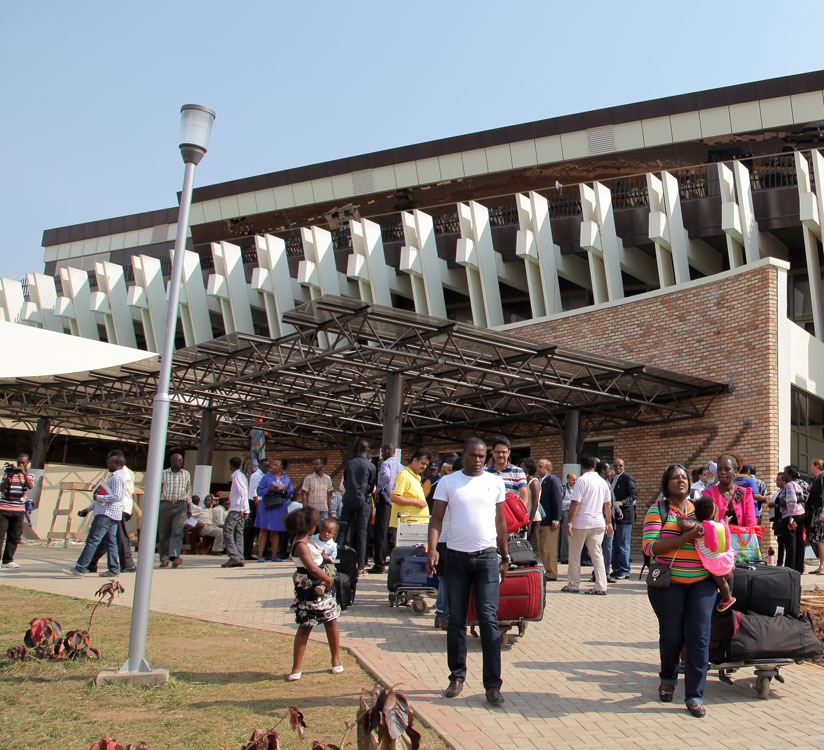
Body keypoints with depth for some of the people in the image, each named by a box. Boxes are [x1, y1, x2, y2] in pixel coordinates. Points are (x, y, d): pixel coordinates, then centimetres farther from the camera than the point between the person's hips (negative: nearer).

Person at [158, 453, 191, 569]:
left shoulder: (186, 474, 11)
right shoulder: (163, 473, 5)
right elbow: (158, 490, 8)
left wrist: (188, 506, 17)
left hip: (181, 506, 0)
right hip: (165, 505, 0)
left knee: (177, 532, -16)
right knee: (163, 533, 5)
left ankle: (175, 557, -25)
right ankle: (164, 559, 17)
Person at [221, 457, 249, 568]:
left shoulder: (237, 476, -8)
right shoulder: (241, 475, 19)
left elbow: (243, 493, -17)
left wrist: (241, 509, -21)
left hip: (237, 509, -9)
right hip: (240, 510, 9)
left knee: (227, 530, -10)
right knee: (239, 533, 6)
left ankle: (234, 557, -17)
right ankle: (240, 559, 2)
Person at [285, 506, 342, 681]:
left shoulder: (304, 541, 7)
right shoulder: (301, 546, -24)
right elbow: (313, 569, -31)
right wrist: (329, 579, -17)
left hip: (321, 588, 9)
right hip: (309, 591, -9)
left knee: (331, 622, 12)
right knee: (305, 627, -2)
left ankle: (336, 658, 26)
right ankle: (296, 668, 7)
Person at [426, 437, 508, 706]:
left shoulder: (495, 482, 7)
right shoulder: (447, 482, 3)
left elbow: (500, 521, 13)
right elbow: (436, 518, 1)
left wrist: (504, 556, 13)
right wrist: (432, 549, -13)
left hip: (487, 556, 0)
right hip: (456, 557, 0)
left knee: (489, 619, -6)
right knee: (456, 621, 7)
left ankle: (492, 684, -1)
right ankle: (457, 676, 20)